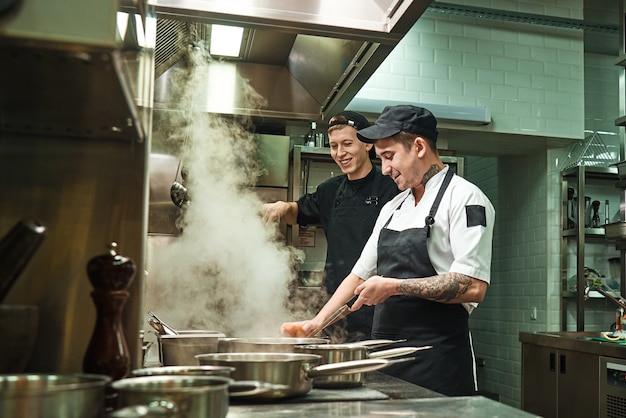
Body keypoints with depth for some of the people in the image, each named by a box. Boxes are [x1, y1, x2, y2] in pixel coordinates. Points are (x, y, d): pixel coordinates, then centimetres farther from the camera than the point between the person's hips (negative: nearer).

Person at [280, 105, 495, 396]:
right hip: (385, 353, 7)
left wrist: (394, 286, -16)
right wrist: (318, 321, 13)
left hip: (438, 360, -7)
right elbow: (361, 274, 20)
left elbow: (473, 287, -20)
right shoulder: (392, 208, 15)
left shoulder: (464, 199, -9)